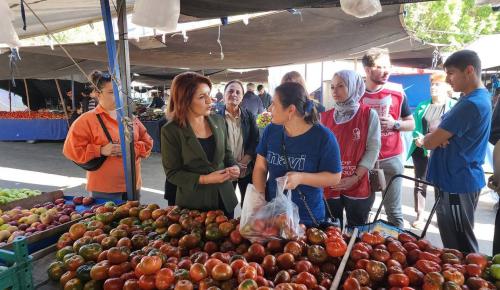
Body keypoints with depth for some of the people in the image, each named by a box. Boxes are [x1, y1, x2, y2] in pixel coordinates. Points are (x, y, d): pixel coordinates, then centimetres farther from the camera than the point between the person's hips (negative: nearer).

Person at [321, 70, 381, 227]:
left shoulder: (369, 115, -4)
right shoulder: (325, 116, 5)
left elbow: (373, 149, -6)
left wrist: (355, 177, -13)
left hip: (358, 187, -2)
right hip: (329, 186, 3)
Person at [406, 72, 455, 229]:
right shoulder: (422, 106, 11)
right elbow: (414, 126, 8)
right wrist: (417, 137, -12)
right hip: (421, 150, 3)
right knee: (420, 183, 7)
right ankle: (420, 215, 17)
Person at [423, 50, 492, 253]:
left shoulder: (470, 104, -23)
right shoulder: (480, 97, 11)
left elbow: (429, 142, -22)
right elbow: (443, 131, 14)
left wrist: (429, 138, 1)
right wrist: (437, 136, -9)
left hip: (457, 183, -10)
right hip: (460, 179, 10)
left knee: (460, 244, 3)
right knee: (459, 240, 22)